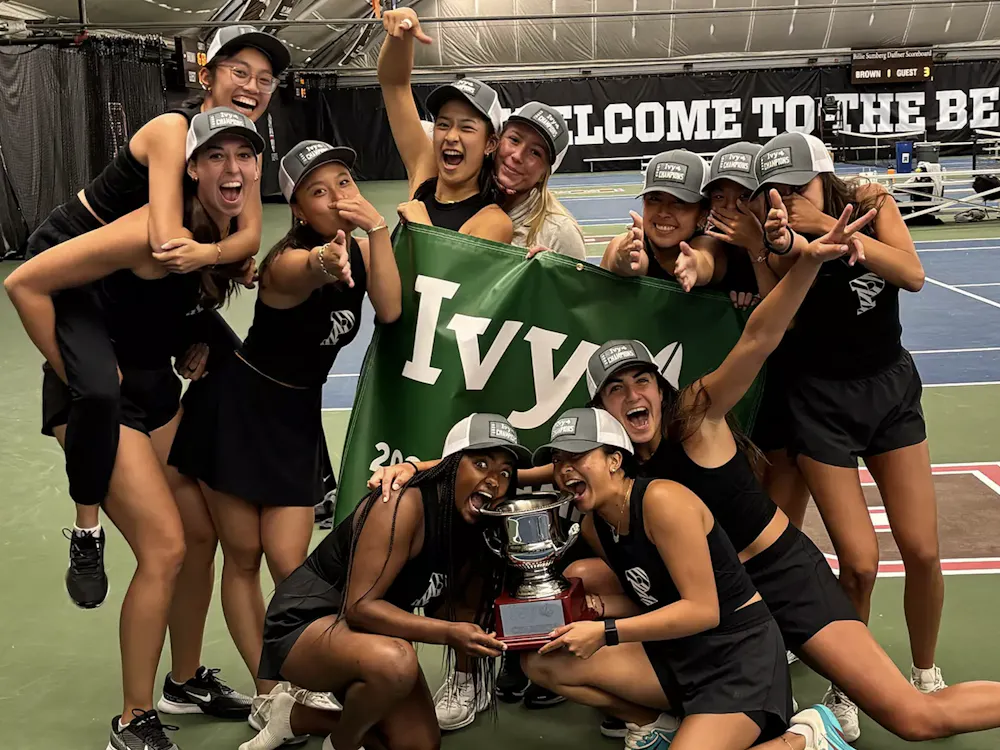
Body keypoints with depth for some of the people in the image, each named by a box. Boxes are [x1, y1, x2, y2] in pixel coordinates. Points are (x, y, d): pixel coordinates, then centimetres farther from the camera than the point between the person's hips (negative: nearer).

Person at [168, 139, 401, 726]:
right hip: (237, 408, -4)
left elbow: (390, 310, -21)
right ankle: (267, 694, 16)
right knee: (243, 558, 3)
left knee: (289, 566, -3)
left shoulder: (359, 247, -3)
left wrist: (378, 226, -26)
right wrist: (324, 260, -74)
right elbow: (301, 273, -51)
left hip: (298, 417, 5)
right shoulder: (289, 259, -24)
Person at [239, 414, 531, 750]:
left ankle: (297, 718, 24)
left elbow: (447, 606, 5)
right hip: (307, 620, -9)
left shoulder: (473, 526, -4)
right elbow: (359, 606, -30)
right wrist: (448, 633, -38)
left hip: (366, 632, 9)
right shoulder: (405, 505, -27)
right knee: (395, 662, -38)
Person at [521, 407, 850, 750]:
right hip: (678, 652, 8)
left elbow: (703, 610, -23)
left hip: (741, 651, -8)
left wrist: (605, 632, -23)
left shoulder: (661, 500, -21)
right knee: (541, 662, -6)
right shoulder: (593, 526, 3)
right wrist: (599, 609, -6)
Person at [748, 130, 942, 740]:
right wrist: (787, 248, -47)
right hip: (822, 400, -2)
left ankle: (927, 676, 26)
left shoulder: (870, 203, -8)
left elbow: (913, 274, -24)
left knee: (923, 552, 0)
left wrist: (829, 227, -31)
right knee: (860, 563, -9)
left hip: (891, 387, 2)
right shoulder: (779, 237, -12)